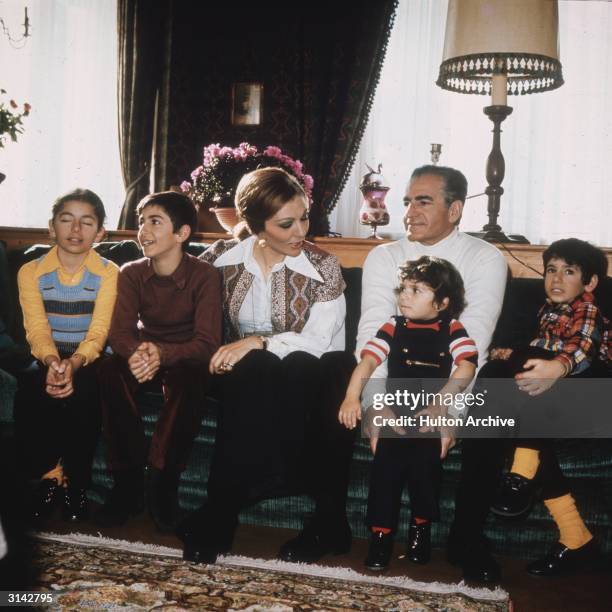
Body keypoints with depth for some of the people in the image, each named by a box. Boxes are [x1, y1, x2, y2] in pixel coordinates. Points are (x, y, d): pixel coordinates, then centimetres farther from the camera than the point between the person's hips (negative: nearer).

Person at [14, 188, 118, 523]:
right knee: (28, 389, -30)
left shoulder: (108, 273, -4)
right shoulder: (30, 272, 1)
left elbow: (98, 332, -14)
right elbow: (37, 329, -11)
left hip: (89, 359, -1)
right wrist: (52, 362, -33)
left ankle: (76, 480, -11)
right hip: (47, 358, 2)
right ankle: (48, 475, -10)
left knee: (81, 393, -32)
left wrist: (74, 364, -35)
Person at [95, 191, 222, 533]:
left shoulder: (203, 275, -14)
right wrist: (136, 353, -39)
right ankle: (129, 480, -19)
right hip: (145, 359, 3)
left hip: (185, 361, -3)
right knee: (112, 372, -29)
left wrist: (162, 353, -42)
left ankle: (165, 482, -23)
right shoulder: (132, 274, -3)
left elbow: (207, 342, -22)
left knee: (188, 377, -37)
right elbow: (120, 332, -13)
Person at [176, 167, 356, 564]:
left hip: (301, 379, -1)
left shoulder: (323, 266, -5)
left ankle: (219, 516, -20)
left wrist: (258, 342, -26)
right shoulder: (225, 258, 3)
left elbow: (316, 341, -13)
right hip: (246, 376, 2)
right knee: (252, 371, -33)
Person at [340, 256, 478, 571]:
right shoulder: (394, 327, 8)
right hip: (395, 413, 2)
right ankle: (381, 536, 1)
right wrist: (352, 396, -19)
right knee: (385, 465, -13)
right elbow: (368, 359, -4)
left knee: (425, 462, -17)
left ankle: (420, 528, 9)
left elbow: (467, 367, -10)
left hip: (432, 416, -1)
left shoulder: (452, 330, 4)